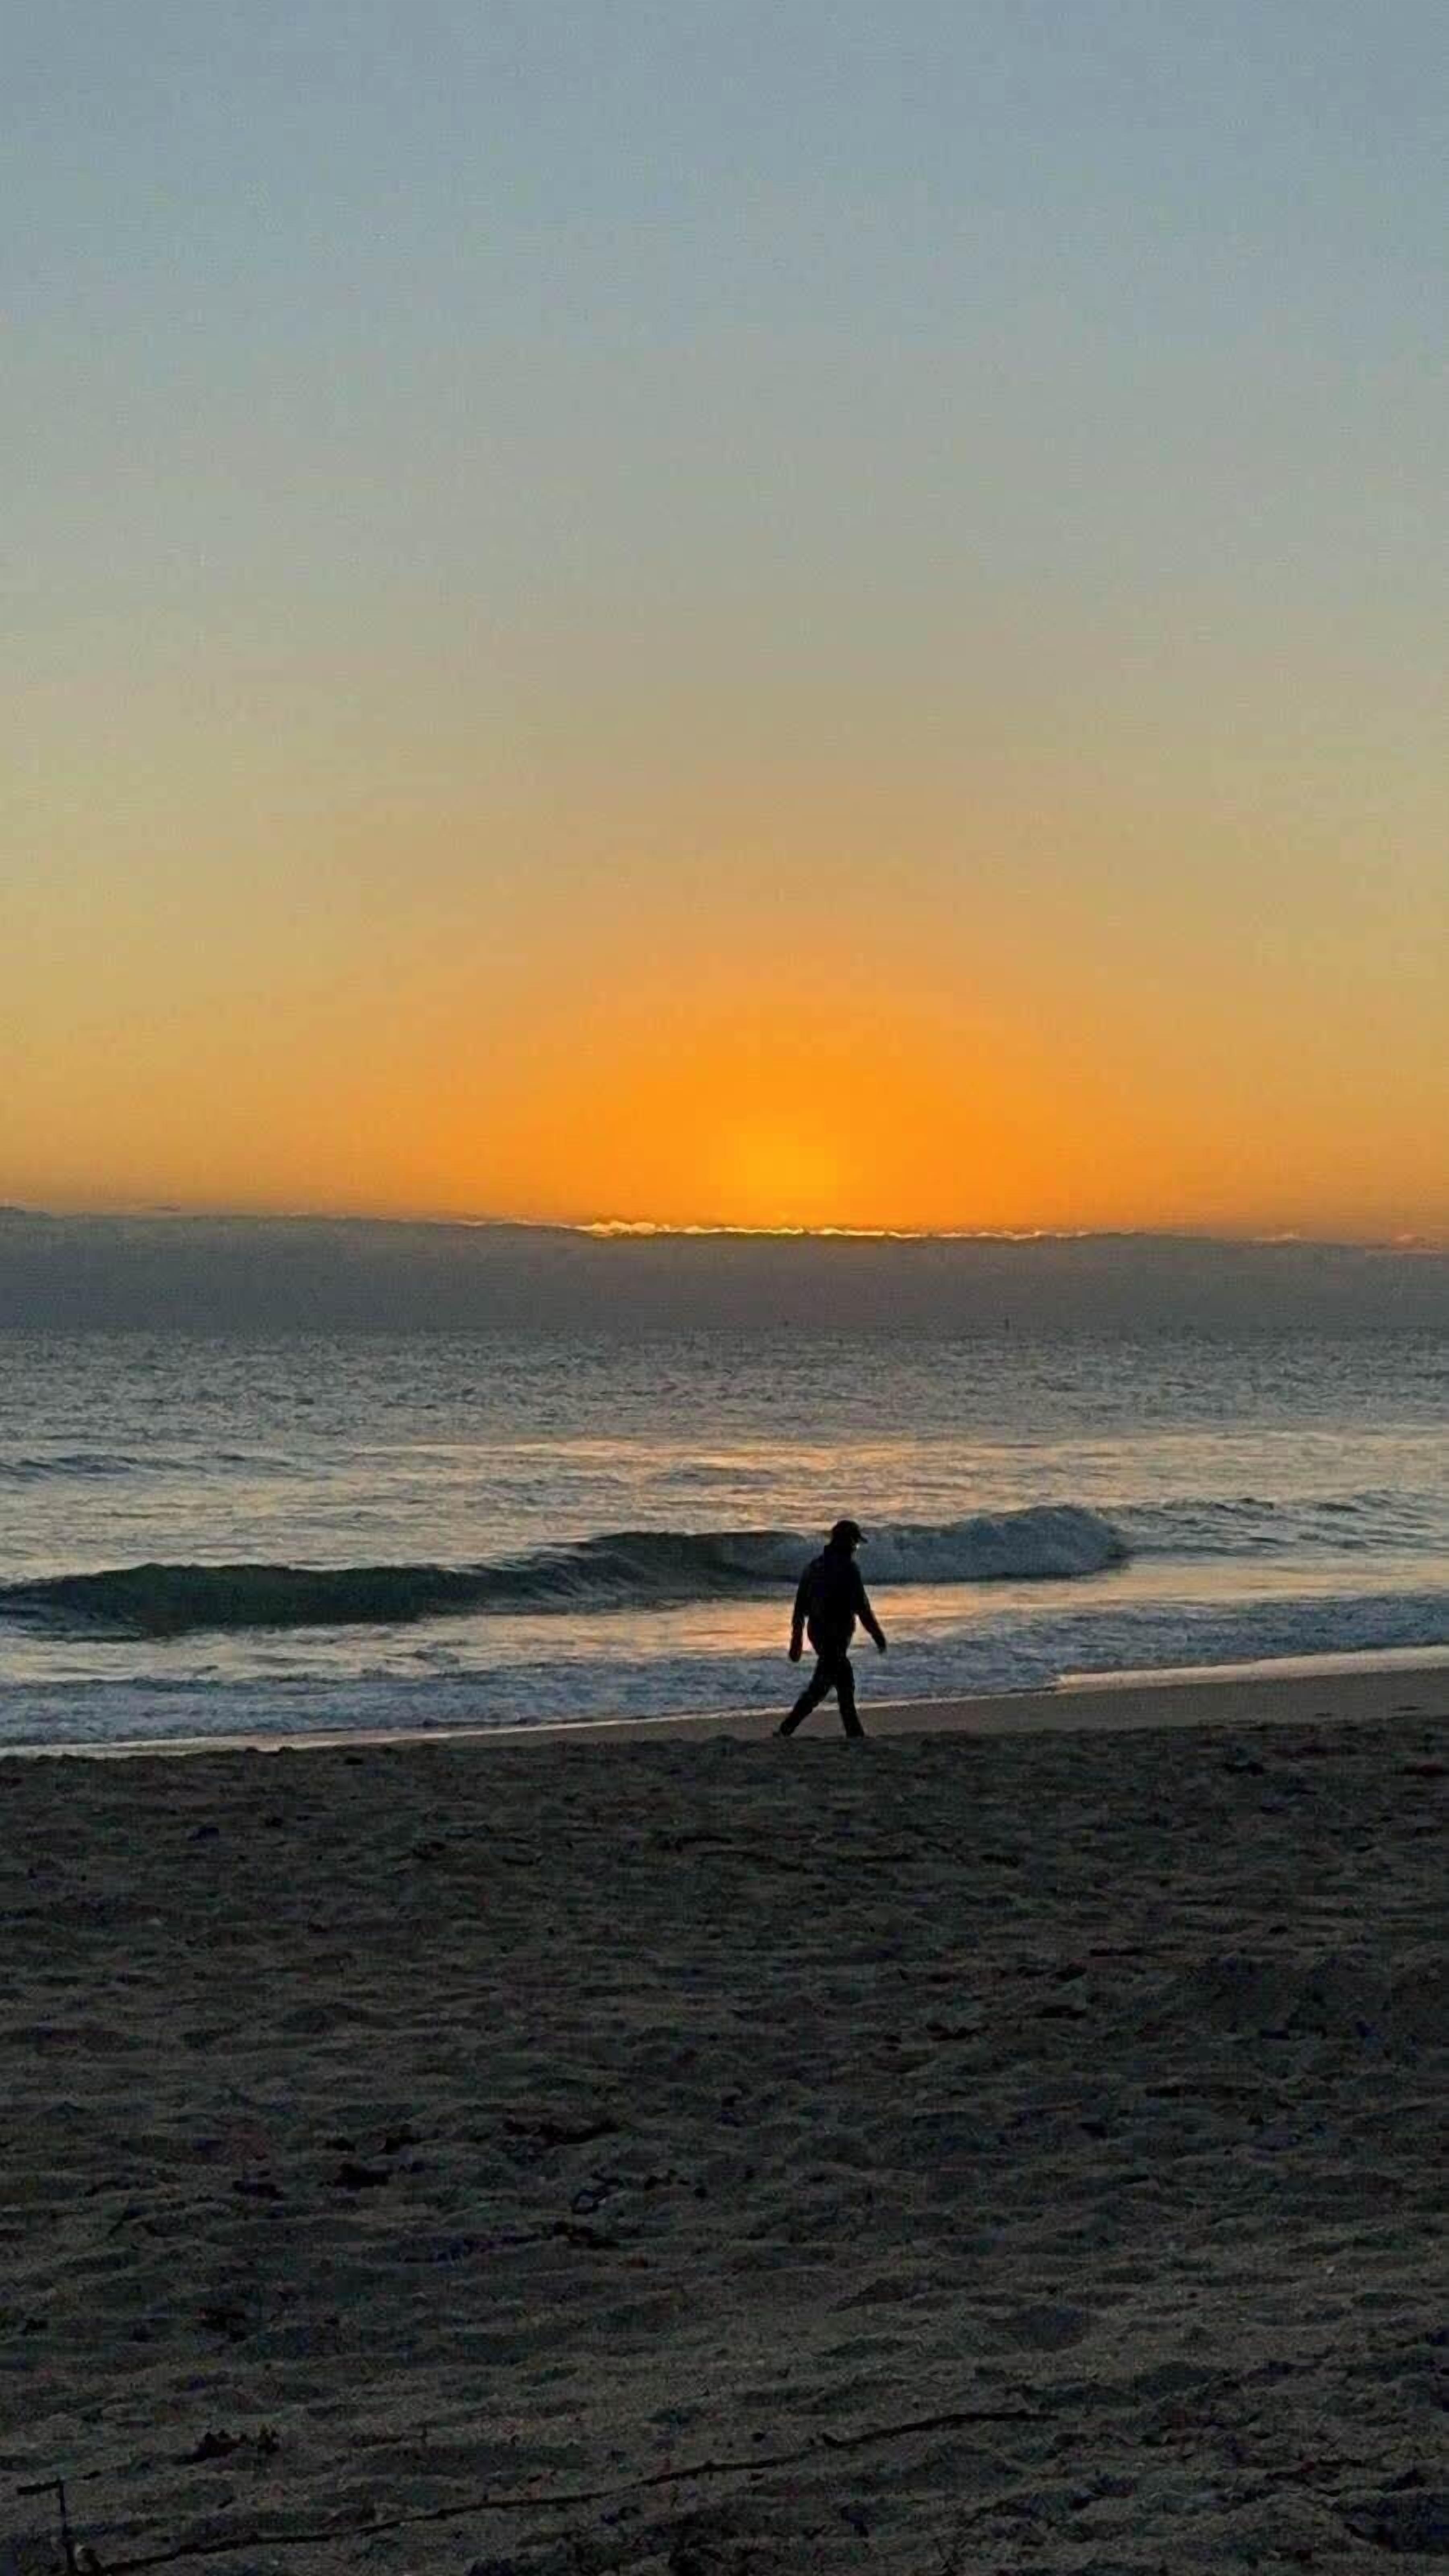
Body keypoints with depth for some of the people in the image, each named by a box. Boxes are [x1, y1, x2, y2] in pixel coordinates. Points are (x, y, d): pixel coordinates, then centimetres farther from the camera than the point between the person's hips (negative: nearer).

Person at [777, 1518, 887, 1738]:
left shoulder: (815, 1565, 10)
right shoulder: (848, 1568, -13)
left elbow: (800, 1607, 13)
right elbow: (862, 1608, -13)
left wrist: (796, 1641, 18)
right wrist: (879, 1636, -3)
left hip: (817, 1632, 8)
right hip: (836, 1637, -8)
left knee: (845, 1682, 17)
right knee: (820, 1685, -6)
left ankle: (855, 1734, 20)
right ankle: (785, 1730, -12)